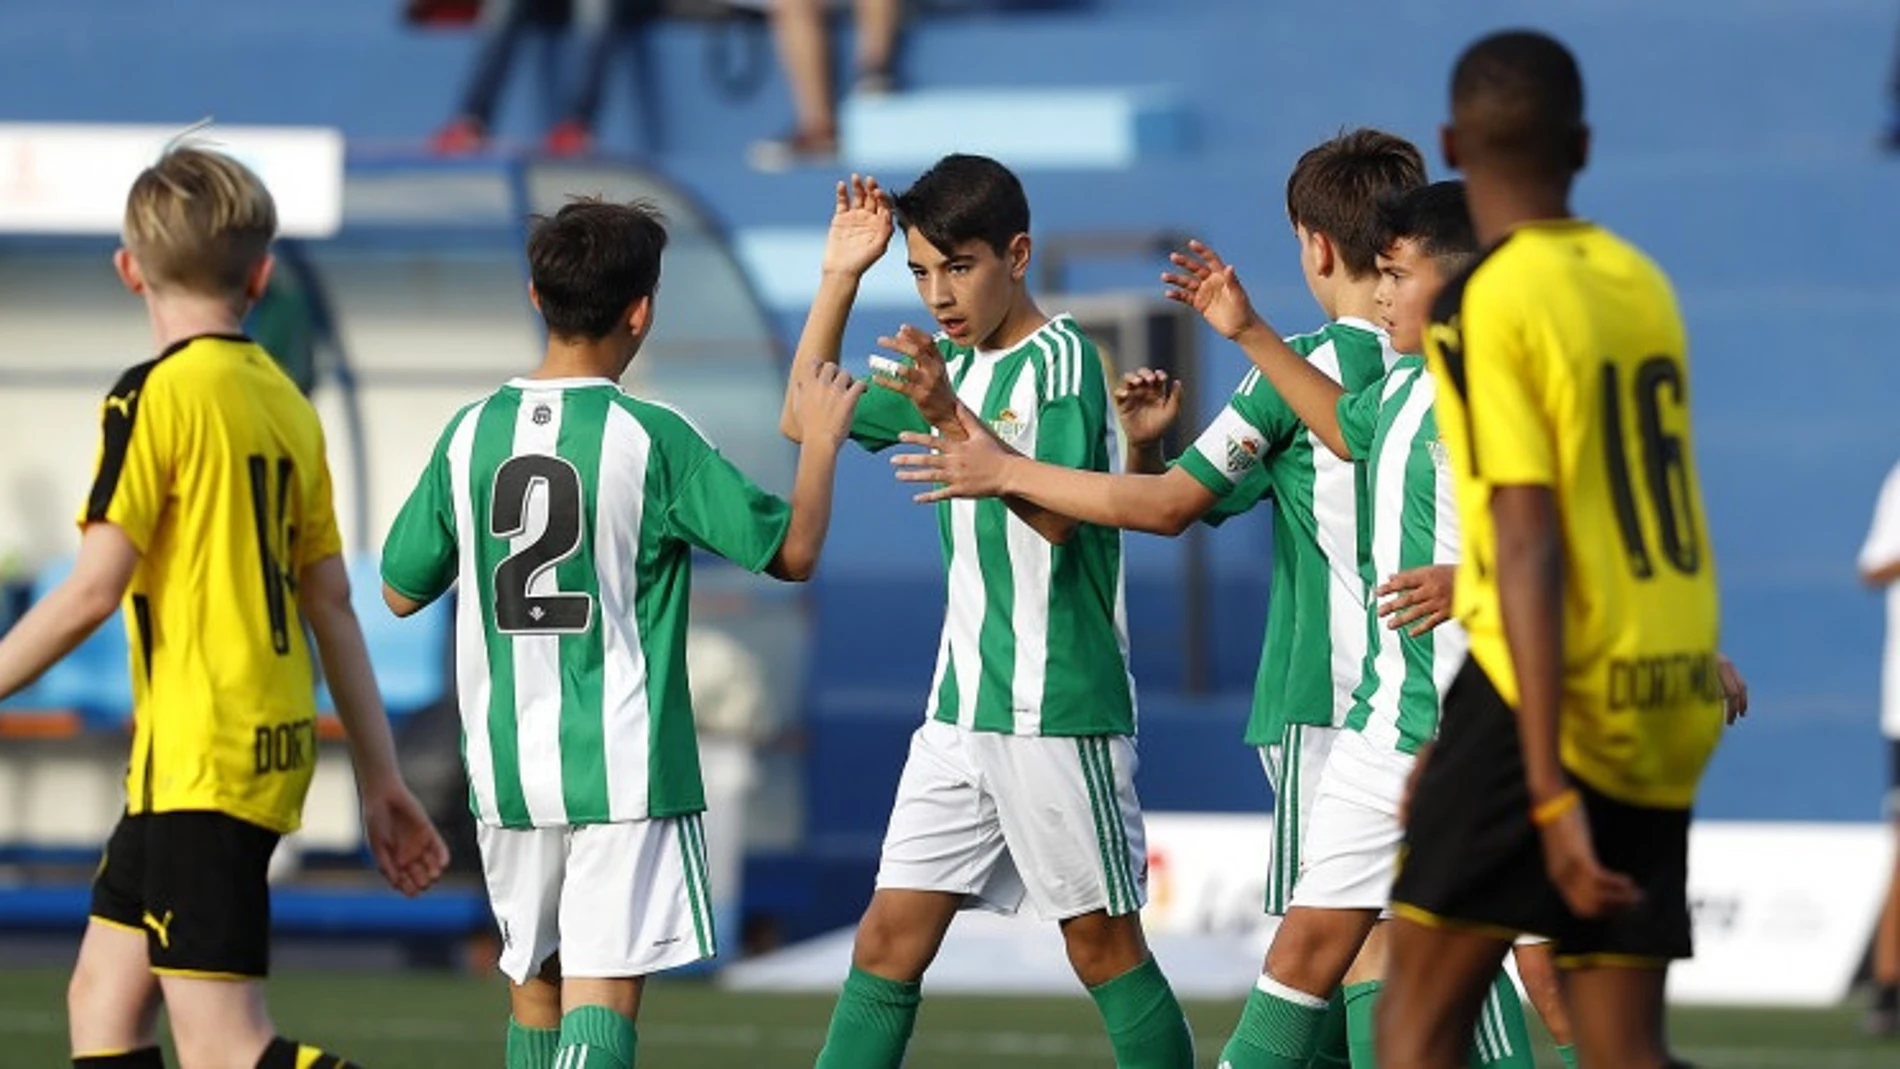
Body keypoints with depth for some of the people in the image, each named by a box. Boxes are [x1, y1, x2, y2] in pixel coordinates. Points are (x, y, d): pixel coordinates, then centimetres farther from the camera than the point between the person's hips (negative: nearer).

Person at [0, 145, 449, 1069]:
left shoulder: (155, 395, -11)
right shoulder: (288, 404, 11)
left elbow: (93, 591, -16)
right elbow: (332, 604, 13)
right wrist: (380, 778, 17)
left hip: (197, 755, -8)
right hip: (276, 749, 8)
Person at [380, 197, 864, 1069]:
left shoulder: (473, 434, 1)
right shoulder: (651, 440, -10)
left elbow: (402, 591, 11)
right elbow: (792, 551, -5)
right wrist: (822, 439, 10)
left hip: (506, 768, 5)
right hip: (623, 769, -5)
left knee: (534, 985, 18)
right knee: (602, 997, -9)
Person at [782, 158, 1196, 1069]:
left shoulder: (1060, 359, -10)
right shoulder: (954, 370, 14)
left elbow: (1056, 515, -20)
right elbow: (806, 420, 22)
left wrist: (954, 420, -31)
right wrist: (840, 277, 13)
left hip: (1058, 707, -7)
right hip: (960, 709, 7)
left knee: (1102, 943, -1)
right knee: (888, 942, 2)